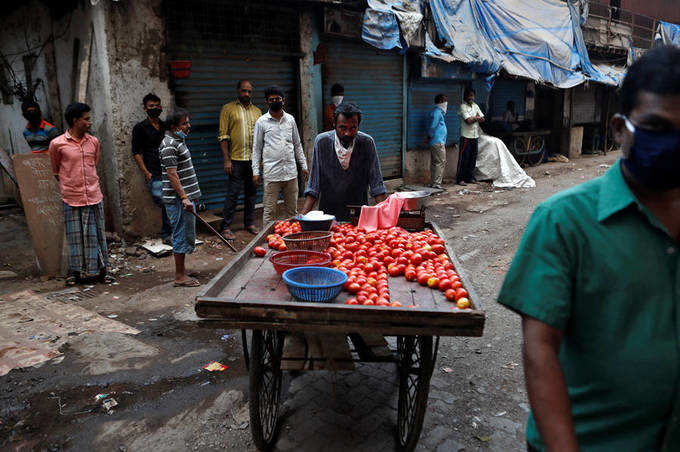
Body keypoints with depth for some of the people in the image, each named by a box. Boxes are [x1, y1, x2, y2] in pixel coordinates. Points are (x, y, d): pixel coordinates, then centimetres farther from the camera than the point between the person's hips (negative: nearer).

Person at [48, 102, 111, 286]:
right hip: (71, 198, -3)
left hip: (94, 196, 3)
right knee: (75, 236, 6)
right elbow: (56, 171, 8)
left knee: (96, 234, 8)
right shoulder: (57, 144, -6)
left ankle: (101, 270, 18)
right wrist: (68, 184, 12)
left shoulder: (93, 142, 5)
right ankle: (74, 271, 19)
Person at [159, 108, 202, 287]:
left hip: (185, 196, 10)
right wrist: (184, 197, -24)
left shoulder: (179, 141, 17)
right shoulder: (169, 145, -15)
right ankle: (179, 277, 3)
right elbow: (171, 174, -20)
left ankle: (182, 270, 26)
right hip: (178, 198, -10)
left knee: (185, 235, 16)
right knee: (182, 235, -5)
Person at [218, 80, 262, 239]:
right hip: (236, 160, -4)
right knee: (233, 193, -4)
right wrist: (227, 159, -9)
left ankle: (250, 223, 22)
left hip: (253, 159, 4)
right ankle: (226, 227, 4)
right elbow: (223, 136, -2)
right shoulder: (228, 109, 2)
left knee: (251, 192, 11)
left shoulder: (257, 111, 15)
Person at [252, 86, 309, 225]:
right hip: (271, 173, -3)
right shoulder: (262, 122, 2)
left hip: (291, 172, 3)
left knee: (292, 209, 9)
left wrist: (303, 165, 11)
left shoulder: (290, 119, 11)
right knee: (270, 210, -1)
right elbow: (256, 148, 4)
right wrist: (256, 171, -3)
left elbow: (297, 145, 16)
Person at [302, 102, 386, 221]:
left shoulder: (367, 143, -5)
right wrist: (302, 215, -12)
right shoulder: (321, 141, -6)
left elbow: (376, 183, -1)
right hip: (327, 214, 0)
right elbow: (314, 184, -3)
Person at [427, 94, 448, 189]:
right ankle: (436, 183, -8)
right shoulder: (437, 112, -13)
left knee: (435, 162, 11)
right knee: (441, 162, -9)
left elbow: (432, 127, 21)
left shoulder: (439, 111, 19)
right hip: (438, 142, -10)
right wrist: (430, 136, -6)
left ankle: (432, 183, 16)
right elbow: (432, 126, -18)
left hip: (437, 142, 10)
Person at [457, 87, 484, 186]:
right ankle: (460, 179, -3)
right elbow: (468, 120, -17)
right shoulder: (463, 106, -7)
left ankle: (469, 177, 18)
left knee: (473, 158, 9)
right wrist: (477, 118, 1)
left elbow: (482, 119, 9)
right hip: (466, 136, -7)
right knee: (464, 158, -7)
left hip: (475, 136, 7)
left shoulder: (475, 106, 15)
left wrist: (473, 118, -7)